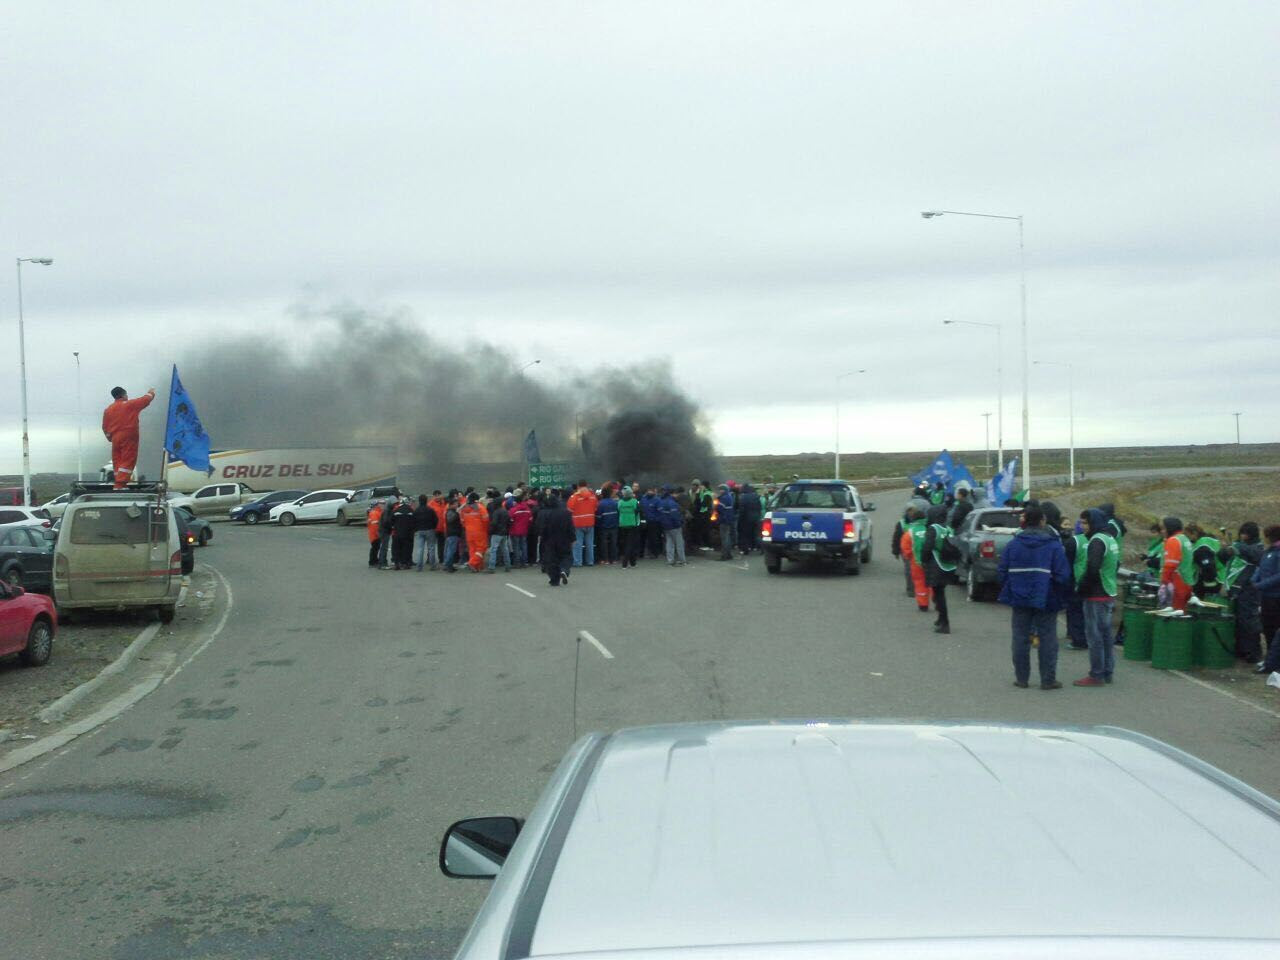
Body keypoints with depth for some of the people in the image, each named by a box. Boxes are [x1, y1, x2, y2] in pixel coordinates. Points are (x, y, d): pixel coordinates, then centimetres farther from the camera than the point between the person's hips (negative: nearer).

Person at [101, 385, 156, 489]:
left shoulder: (108, 410, 11)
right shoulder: (130, 405, -4)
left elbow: (105, 427, 15)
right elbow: (146, 399, 7)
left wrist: (110, 438, 29)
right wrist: (151, 393, 27)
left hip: (115, 438, 6)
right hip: (128, 438, -6)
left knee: (117, 461, 11)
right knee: (128, 461, -7)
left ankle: (118, 484, 11)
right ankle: (120, 484, -17)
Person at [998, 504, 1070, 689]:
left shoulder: (1013, 544, 0)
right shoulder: (1054, 545, -8)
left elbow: (1002, 572, 2)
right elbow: (1063, 575, -11)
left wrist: (1007, 591, 14)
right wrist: (1058, 595, 5)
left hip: (1020, 598, 2)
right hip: (1045, 598, -2)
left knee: (1021, 639, 10)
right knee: (1047, 639, 5)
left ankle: (1021, 678, 15)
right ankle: (1048, 680, 7)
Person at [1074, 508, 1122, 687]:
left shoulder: (1097, 540, -16)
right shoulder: (1111, 539, 14)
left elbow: (1092, 569, -25)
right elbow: (1116, 565, 23)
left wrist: (1082, 587, -13)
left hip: (1096, 596, -10)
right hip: (1109, 593, 10)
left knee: (1094, 635, -6)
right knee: (1106, 634, 14)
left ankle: (1096, 675, -4)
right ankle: (1107, 672, 20)